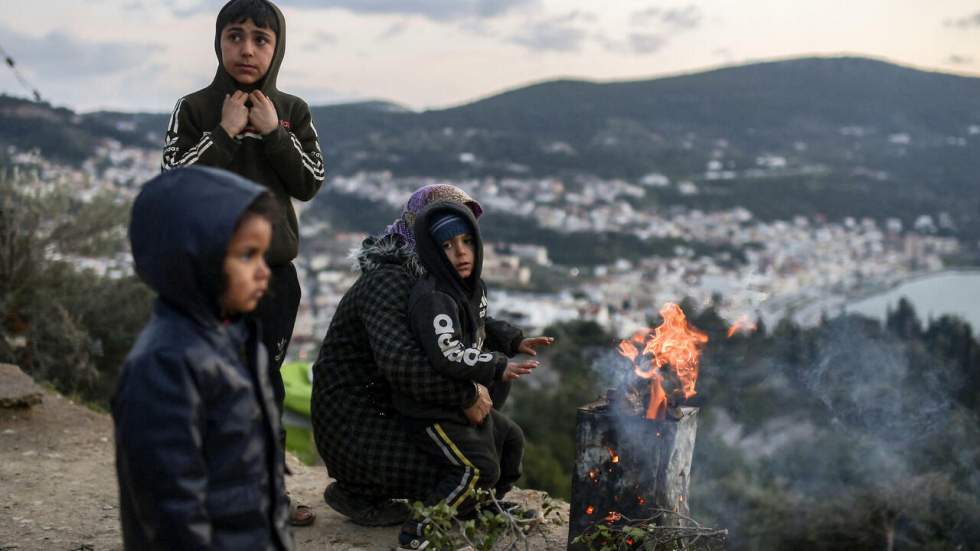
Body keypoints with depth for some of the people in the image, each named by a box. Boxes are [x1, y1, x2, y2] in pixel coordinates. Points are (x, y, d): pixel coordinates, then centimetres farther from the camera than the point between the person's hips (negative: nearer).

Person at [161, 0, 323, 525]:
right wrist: (225, 133, -16)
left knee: (266, 383, 11)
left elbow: (309, 184, -1)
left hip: (275, 269, 3)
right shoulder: (193, 109, -2)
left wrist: (273, 132, -11)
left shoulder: (292, 111, 6)